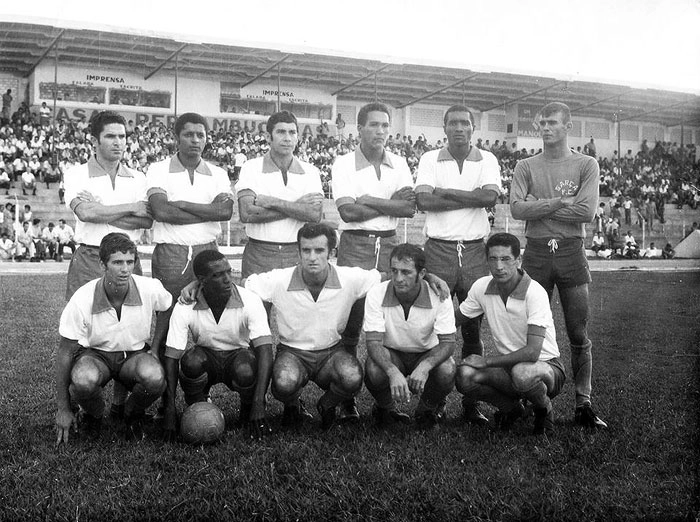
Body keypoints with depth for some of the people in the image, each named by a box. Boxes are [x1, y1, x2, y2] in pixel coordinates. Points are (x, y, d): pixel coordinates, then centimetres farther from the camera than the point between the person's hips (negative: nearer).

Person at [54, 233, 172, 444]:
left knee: (154, 377, -35)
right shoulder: (82, 300, -22)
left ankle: (132, 415, 2)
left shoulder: (150, 289, -18)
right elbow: (65, 352, -13)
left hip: (135, 354, 1)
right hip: (95, 355, -1)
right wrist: (63, 409, -11)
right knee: (83, 380, -38)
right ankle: (93, 417, 1)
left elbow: (173, 309, 10)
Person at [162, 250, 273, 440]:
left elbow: (264, 350, -30)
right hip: (206, 356, 1)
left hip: (239, 355, 0)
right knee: (192, 359, -34)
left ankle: (248, 411, -1)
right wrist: (170, 409, -27)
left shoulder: (250, 301, -23)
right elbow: (171, 357, -18)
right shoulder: (185, 307, -20)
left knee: (246, 371, -36)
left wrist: (258, 404, -40)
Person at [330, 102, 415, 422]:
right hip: (355, 245, -3)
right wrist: (391, 204, -7)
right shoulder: (344, 164, -1)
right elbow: (347, 211, -14)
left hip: (389, 244, 3)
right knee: (350, 325, -2)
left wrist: (369, 201, -10)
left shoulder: (399, 164, 10)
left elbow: (410, 208, -3)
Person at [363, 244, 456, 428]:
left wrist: (424, 367, -42)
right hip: (390, 354, 0)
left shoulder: (439, 296, -20)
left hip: (427, 354, 1)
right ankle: (386, 407, 3)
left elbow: (447, 342, -21)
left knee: (447, 372, -32)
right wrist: (393, 372, -44)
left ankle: (428, 408, 5)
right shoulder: (376, 295, -21)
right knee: (374, 371, -34)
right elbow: (373, 342, -24)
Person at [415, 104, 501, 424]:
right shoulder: (430, 159, 6)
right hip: (438, 250, -1)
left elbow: (491, 196, -10)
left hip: (475, 250, 1)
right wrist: (472, 199, -10)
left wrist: (444, 192, -10)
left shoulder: (487, 160, 8)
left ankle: (471, 403, 12)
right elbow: (424, 200, -10)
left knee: (472, 329, 5)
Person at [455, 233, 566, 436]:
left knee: (521, 373, -40)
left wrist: (486, 361, -23)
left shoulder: (535, 293, -23)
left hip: (546, 365, -5)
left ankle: (544, 409, -3)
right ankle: (511, 408, 6)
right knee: (464, 376, -24)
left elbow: (532, 352, -30)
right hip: (508, 366, 5)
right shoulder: (482, 287, -6)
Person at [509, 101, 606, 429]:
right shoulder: (526, 167, 8)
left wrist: (538, 206, -7)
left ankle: (583, 405, 11)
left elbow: (587, 211, -9)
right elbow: (516, 208, -7)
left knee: (579, 335, 1)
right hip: (536, 252, 1)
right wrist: (561, 201, -11)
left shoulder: (586, 165, 5)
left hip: (571, 253, -1)